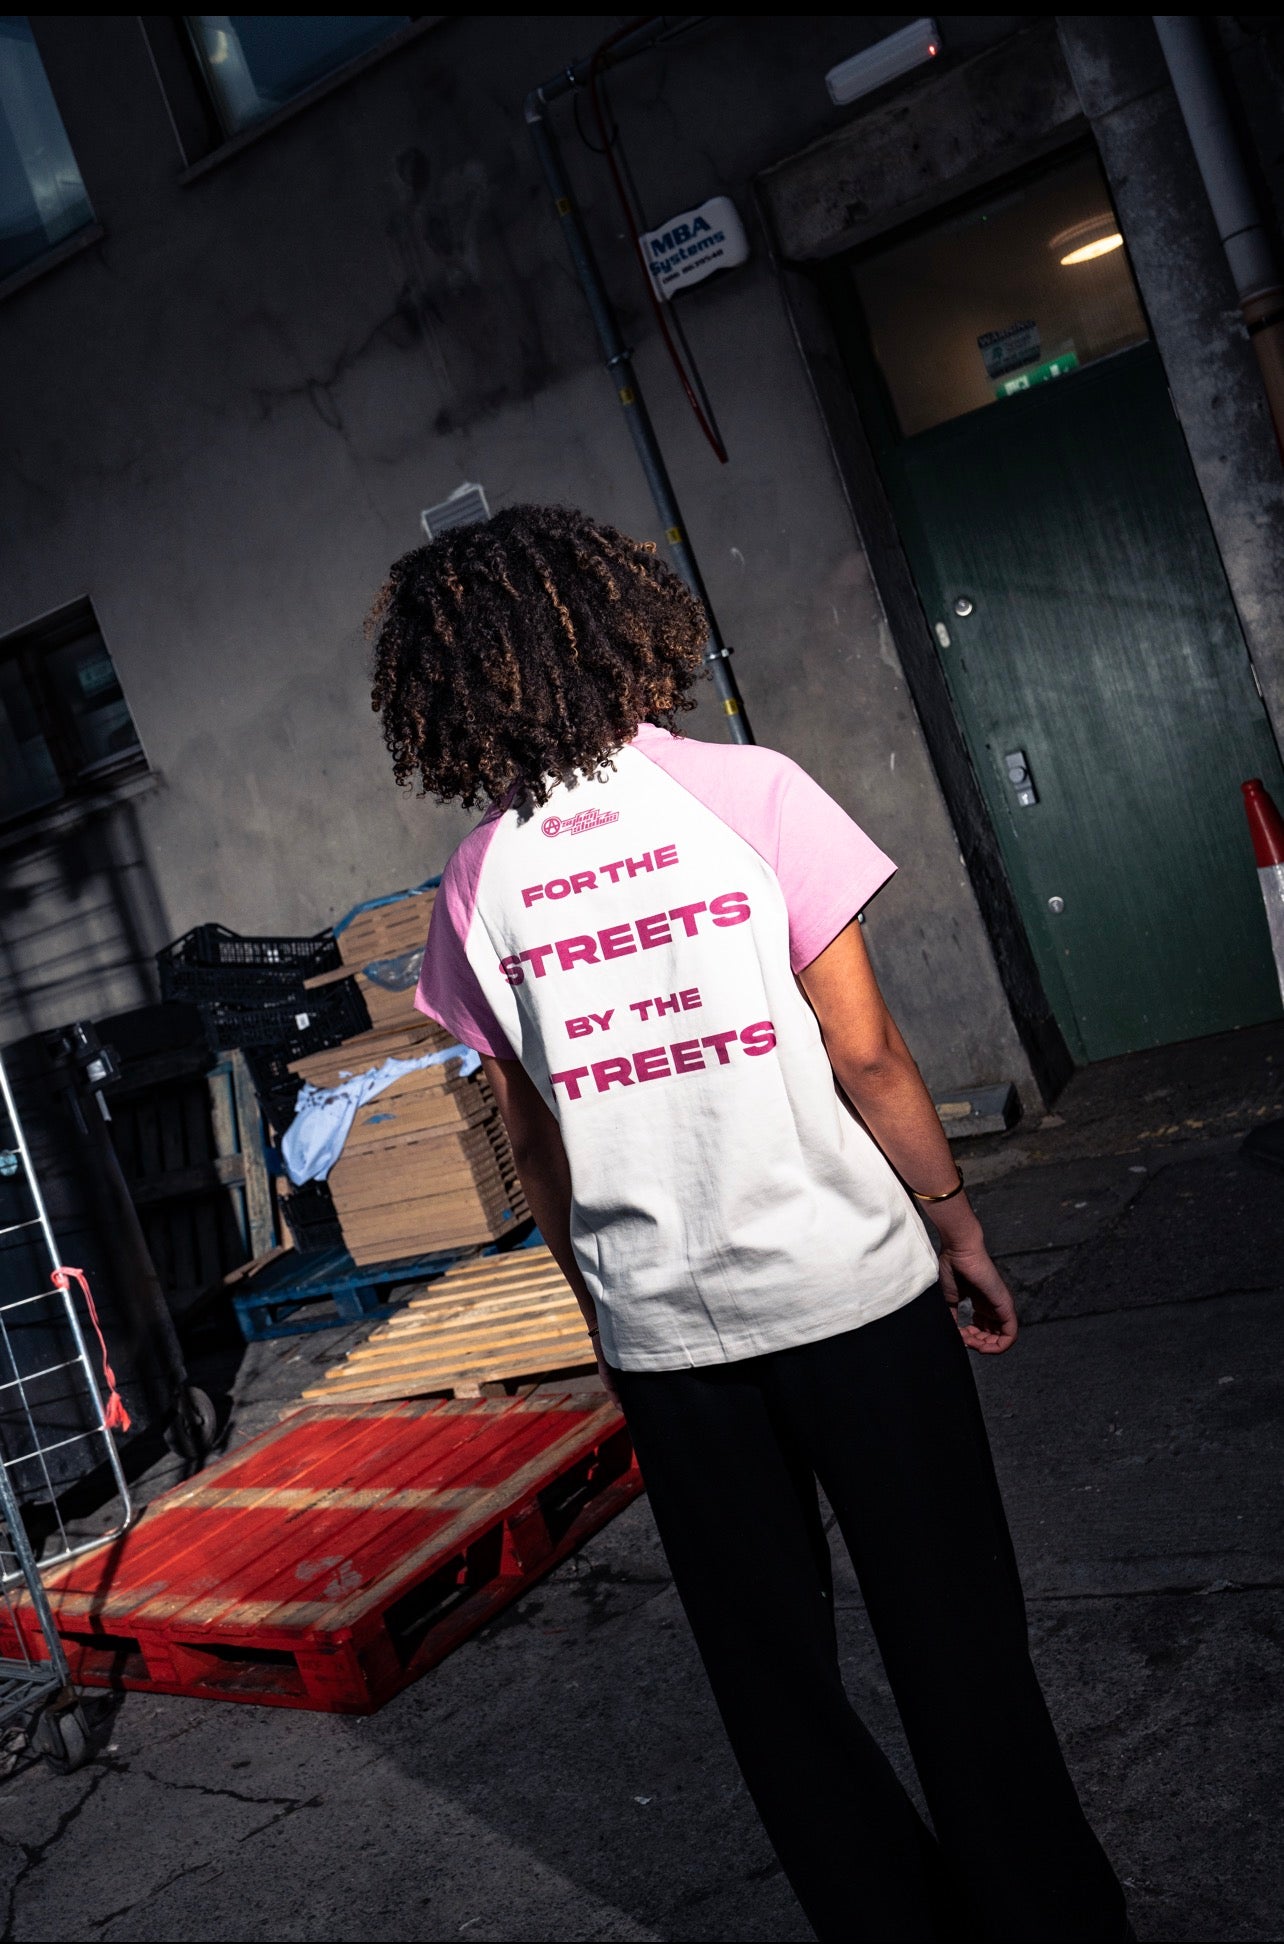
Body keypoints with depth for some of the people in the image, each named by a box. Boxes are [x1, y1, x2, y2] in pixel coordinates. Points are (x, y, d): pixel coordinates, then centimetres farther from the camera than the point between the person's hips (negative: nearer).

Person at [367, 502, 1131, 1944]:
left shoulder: (478, 883, -1)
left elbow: (536, 1148, 5)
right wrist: (960, 1230, 4)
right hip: (848, 1286, -2)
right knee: (953, 1642, 13)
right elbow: (867, 1059, -9)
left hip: (663, 1328, 3)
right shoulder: (745, 790, -9)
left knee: (774, 1674, 18)